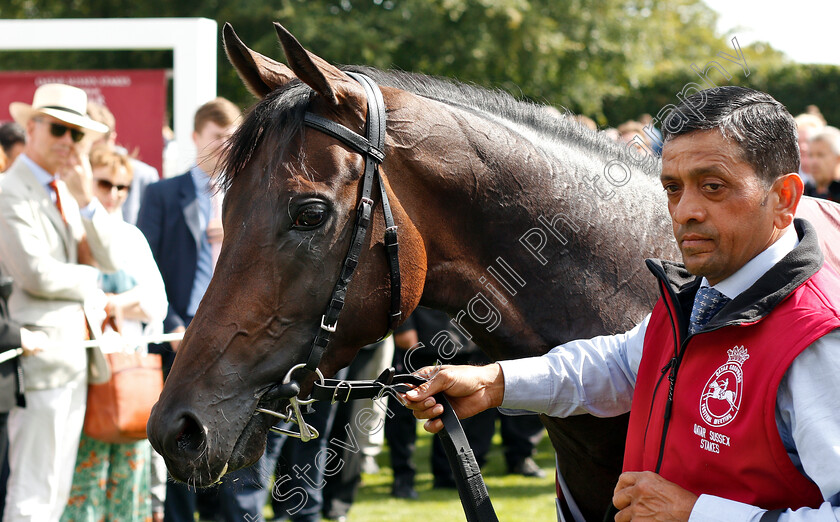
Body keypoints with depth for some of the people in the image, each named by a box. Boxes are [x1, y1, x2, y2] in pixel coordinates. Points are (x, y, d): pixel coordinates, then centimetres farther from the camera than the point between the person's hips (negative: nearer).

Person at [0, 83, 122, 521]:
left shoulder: (66, 190, 17)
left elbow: (110, 261, 8)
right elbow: (36, 275, -19)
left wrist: (85, 199, -6)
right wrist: (88, 282, -1)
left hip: (76, 354, 9)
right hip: (42, 357, -9)